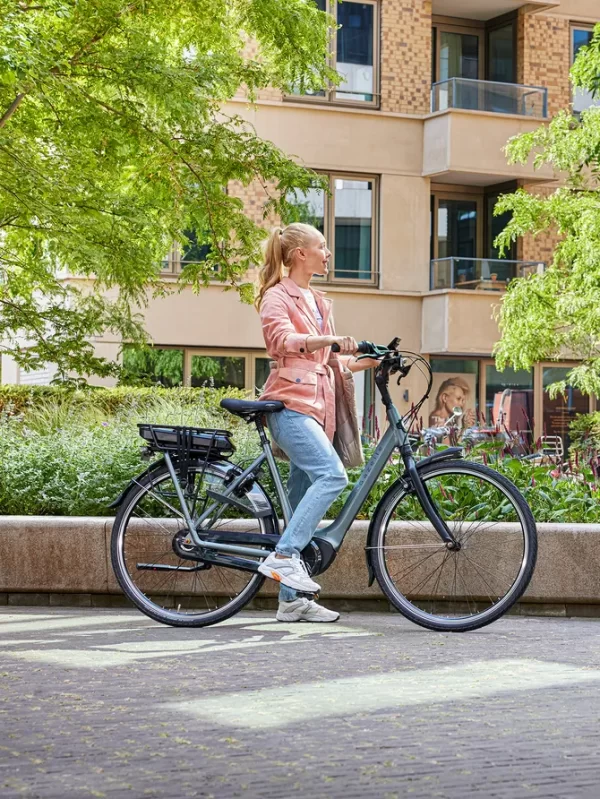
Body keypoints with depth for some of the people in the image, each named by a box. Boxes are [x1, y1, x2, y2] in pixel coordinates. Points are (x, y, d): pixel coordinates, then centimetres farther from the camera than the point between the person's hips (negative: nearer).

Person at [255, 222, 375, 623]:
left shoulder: (319, 302, 25)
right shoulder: (278, 296, 0)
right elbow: (283, 340, -19)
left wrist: (369, 361, 17)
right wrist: (329, 339, -33)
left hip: (316, 406, 8)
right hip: (290, 402, -8)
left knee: (303, 499, 4)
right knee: (332, 475, -26)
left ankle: (292, 600, 4)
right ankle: (283, 556, -25)